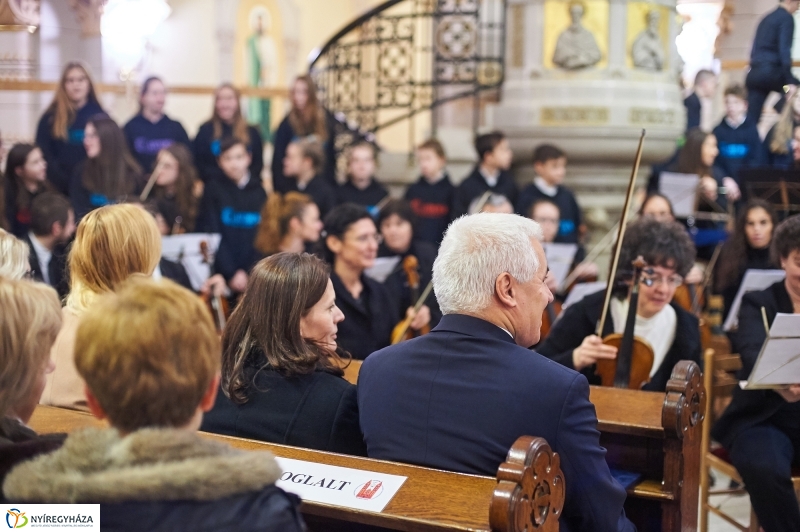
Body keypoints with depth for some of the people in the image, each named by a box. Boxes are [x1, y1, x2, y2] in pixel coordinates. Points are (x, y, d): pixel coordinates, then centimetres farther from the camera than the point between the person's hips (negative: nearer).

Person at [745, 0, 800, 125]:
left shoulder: (767, 18, 21)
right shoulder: (786, 18, -3)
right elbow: (784, 50, -14)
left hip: (754, 74, 8)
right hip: (771, 72, -8)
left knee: (751, 119, 2)